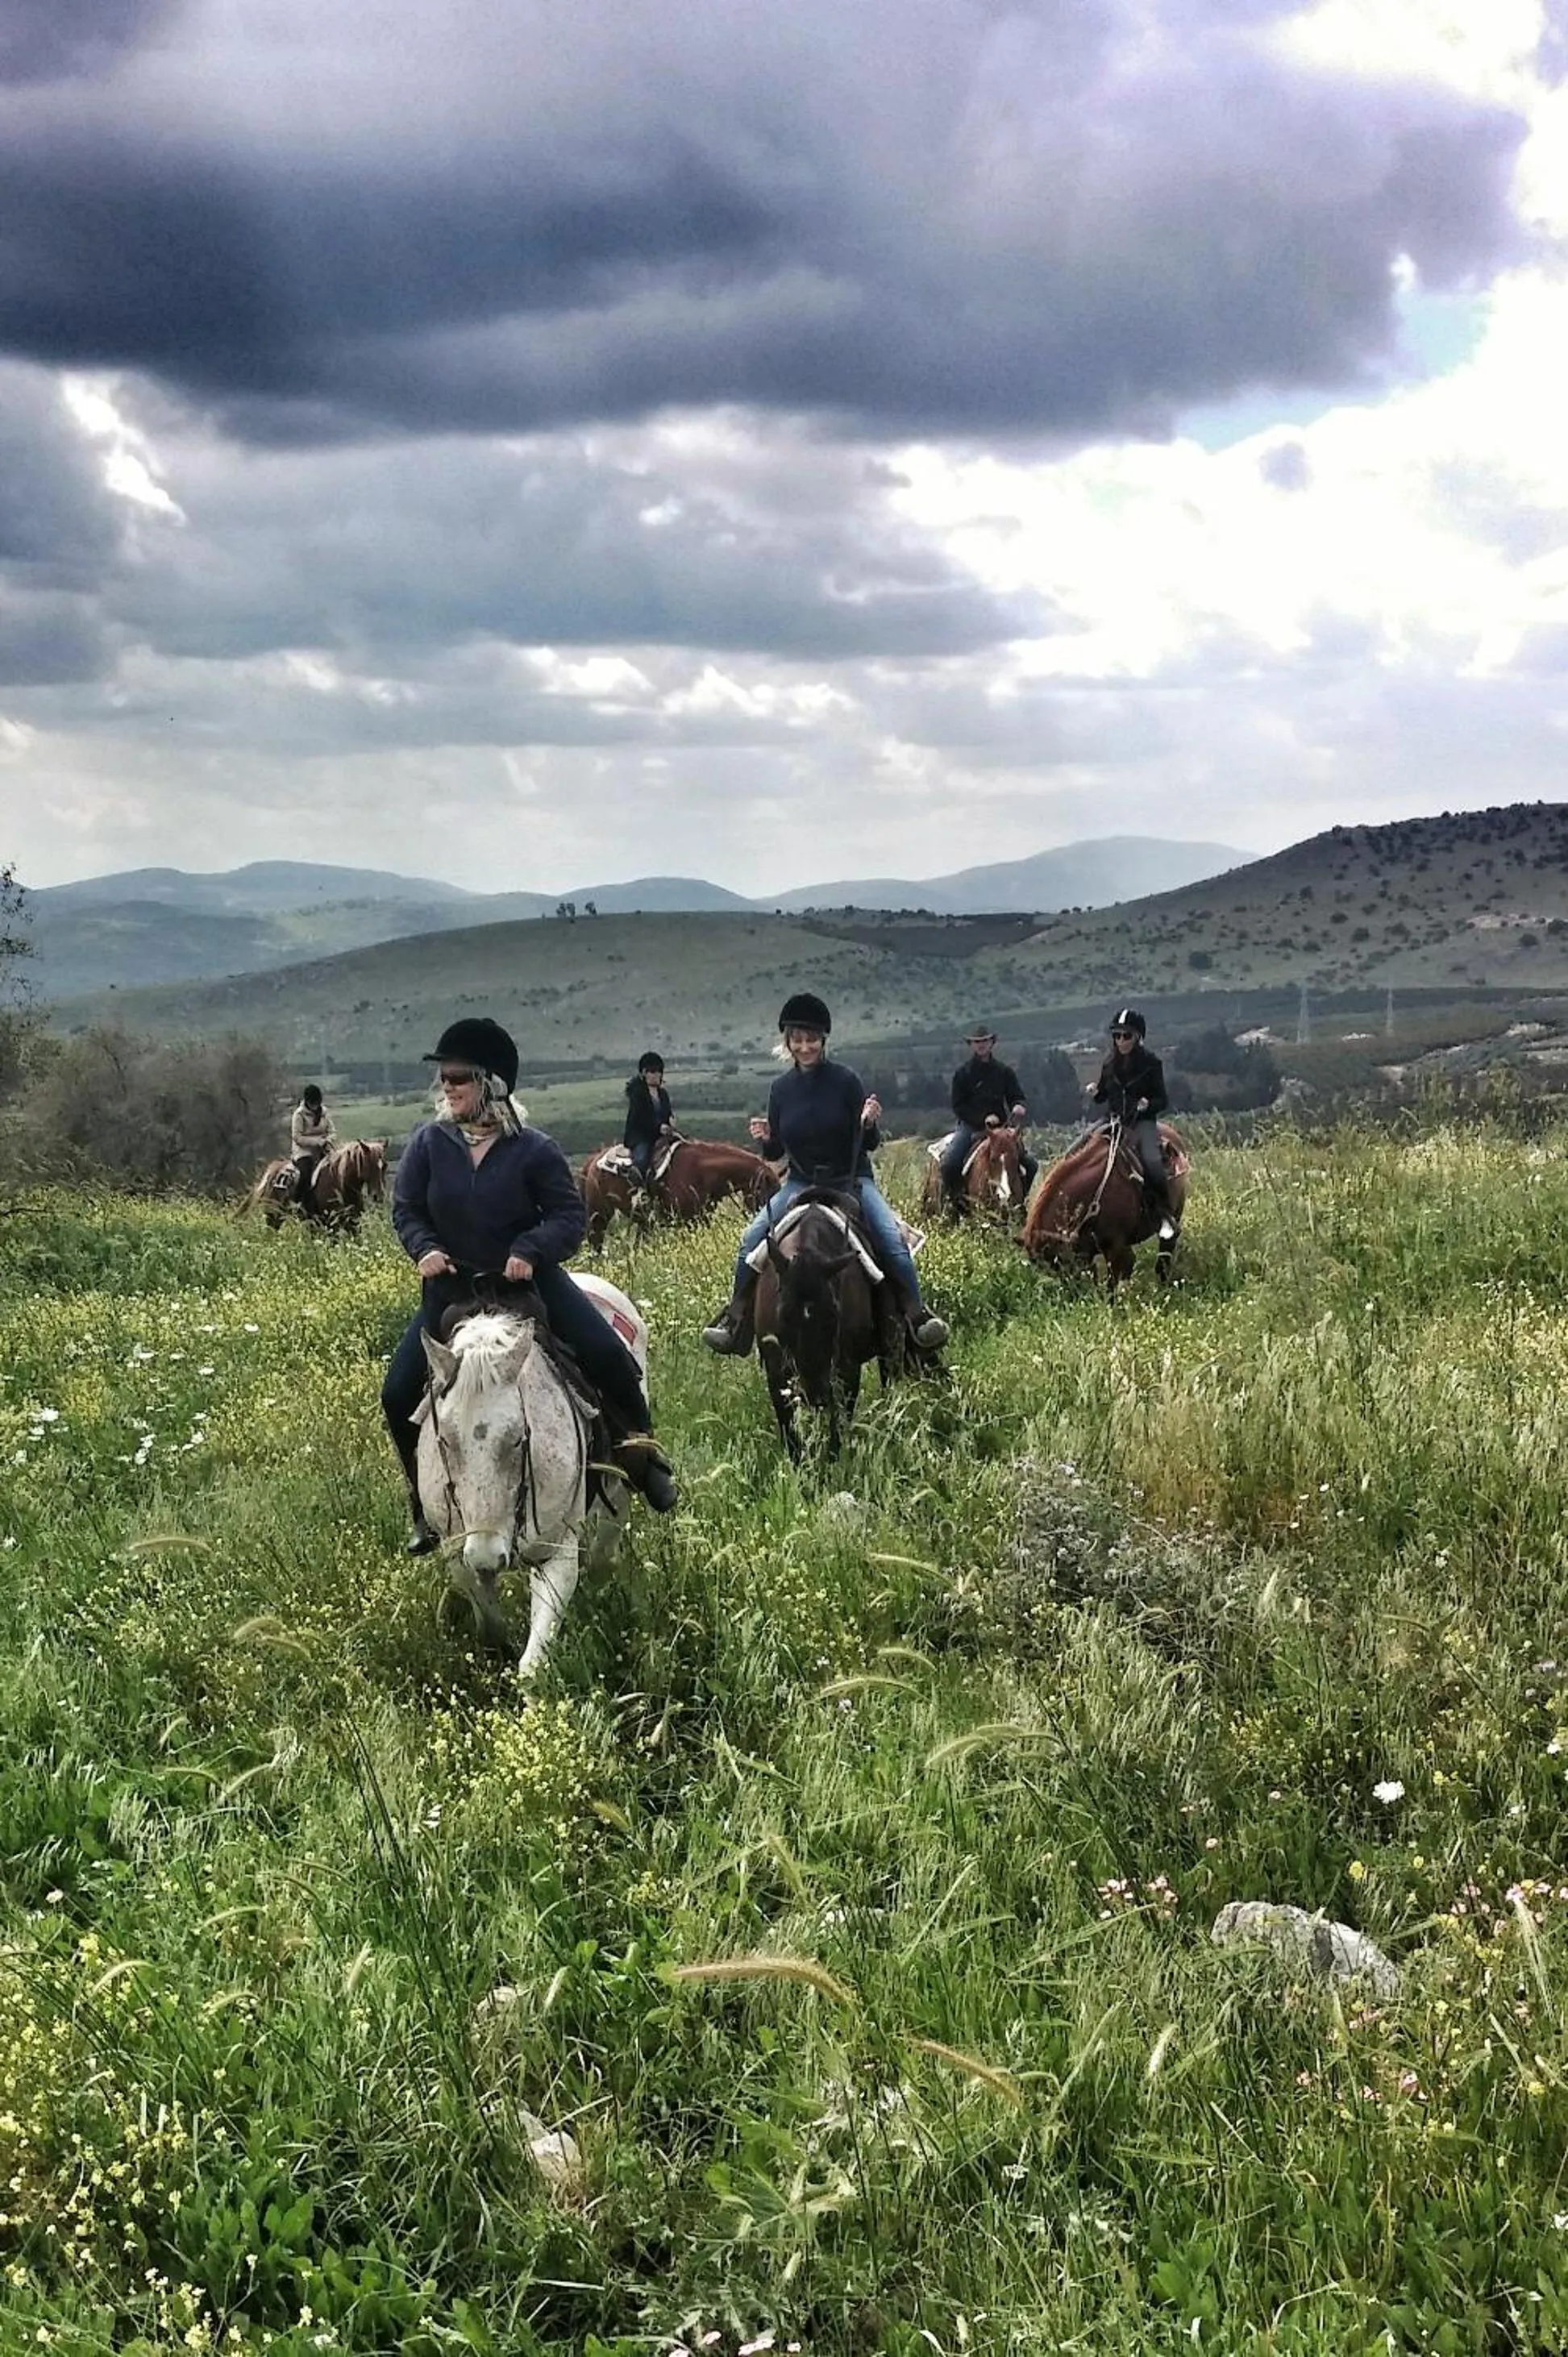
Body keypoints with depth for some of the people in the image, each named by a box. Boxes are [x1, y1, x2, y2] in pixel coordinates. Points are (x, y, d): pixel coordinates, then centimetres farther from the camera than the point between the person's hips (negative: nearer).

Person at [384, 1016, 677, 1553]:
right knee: (399, 1392, -6)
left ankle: (638, 1449, 7)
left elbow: (569, 1217, -6)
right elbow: (406, 1209, 4)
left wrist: (529, 1249, -23)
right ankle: (425, 1503, 13)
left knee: (608, 1356, -18)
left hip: (528, 1279, -2)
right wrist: (425, 1248, -15)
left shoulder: (533, 1150, -9)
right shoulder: (428, 1144, -2)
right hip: (451, 1287, 2)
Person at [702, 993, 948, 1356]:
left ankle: (916, 1315, -18)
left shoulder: (845, 1080, -8)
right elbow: (775, 1153, 9)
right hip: (800, 1183, 3)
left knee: (892, 1237, -24)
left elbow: (870, 1145, -4)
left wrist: (869, 1123, -25)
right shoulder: (782, 1088, 2)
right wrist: (764, 1140, -13)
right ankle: (736, 1317, -3)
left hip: (851, 1180, -3)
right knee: (752, 1237, -14)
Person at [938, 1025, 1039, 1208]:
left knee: (1030, 1165, -11)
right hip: (971, 1126, -2)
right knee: (949, 1164, -25)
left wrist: (1019, 1107, -16)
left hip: (1001, 1125, 2)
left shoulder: (1005, 1071, 7)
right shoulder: (963, 1073, 1)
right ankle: (953, 1202, -7)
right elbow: (958, 1107, -2)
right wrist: (983, 1118, -14)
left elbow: (1017, 1097, 9)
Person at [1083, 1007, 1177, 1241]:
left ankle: (1165, 1216, -18)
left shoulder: (1151, 1064, -2)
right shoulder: (1110, 1064, 9)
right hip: (1112, 1121, 5)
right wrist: (1094, 1092, -4)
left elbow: (1163, 1100, 1)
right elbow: (1102, 1096, 19)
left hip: (1142, 1122, -4)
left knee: (1152, 1162, -29)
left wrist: (1148, 1104, -21)